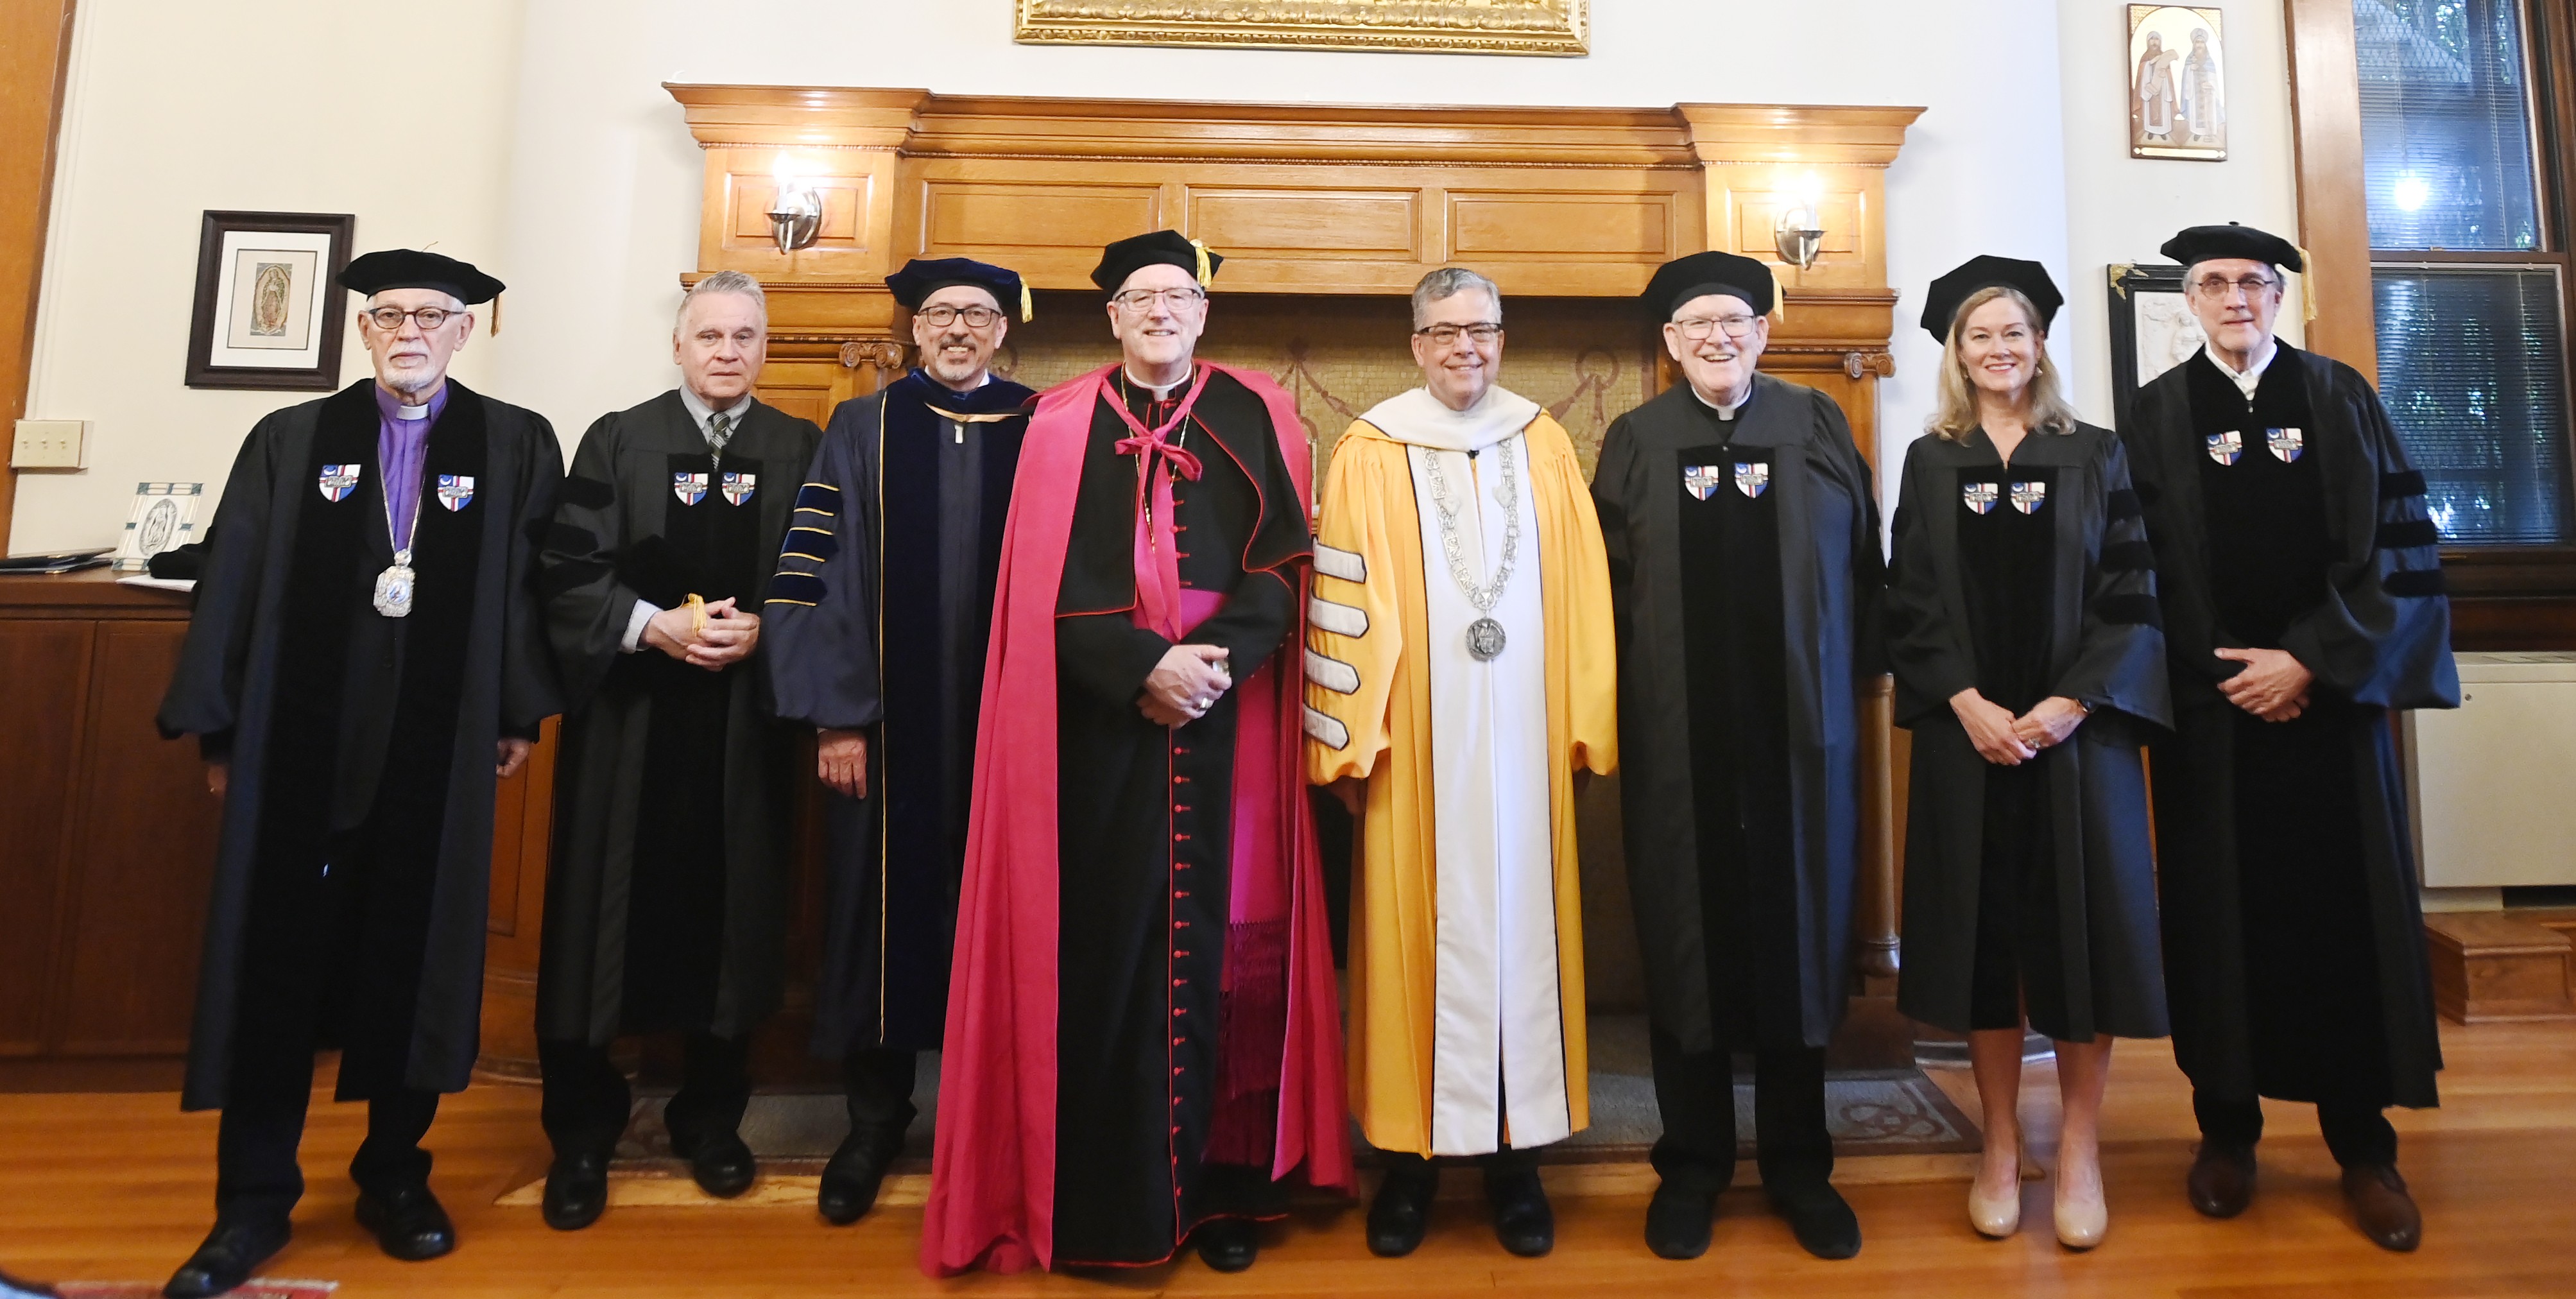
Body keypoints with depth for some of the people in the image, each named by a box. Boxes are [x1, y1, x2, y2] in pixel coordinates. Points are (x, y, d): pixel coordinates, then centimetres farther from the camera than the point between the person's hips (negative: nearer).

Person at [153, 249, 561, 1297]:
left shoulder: (517, 447, 5)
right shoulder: (288, 441, 10)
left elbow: (535, 583, 0)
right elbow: (234, 585, 7)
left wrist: (521, 712, -5)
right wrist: (217, 727, 3)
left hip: (442, 751, -1)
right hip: (302, 741, 1)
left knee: (419, 960, 7)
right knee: (276, 961, 5)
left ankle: (394, 1174, 24)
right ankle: (254, 1200, 19)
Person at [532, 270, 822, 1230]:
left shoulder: (802, 452, 6)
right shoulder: (617, 441, 6)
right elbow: (568, 571, -1)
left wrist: (758, 631, -14)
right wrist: (657, 625, -14)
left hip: (746, 718, 0)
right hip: (630, 712, 0)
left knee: (729, 910, 6)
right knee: (605, 908, 3)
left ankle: (711, 1116, 24)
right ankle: (581, 1132, 19)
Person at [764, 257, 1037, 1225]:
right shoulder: (862, 431, 7)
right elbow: (815, 575, 1)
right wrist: (835, 715, -7)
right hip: (889, 730, 1)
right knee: (884, 910, 8)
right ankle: (876, 1116, 25)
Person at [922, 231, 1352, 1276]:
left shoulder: (1254, 417, 10)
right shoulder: (1062, 426, 8)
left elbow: (1282, 560, 1)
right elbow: (1052, 583, -1)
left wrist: (1217, 659, -15)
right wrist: (1143, 667, -14)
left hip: (1229, 719, 1)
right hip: (1102, 727, 0)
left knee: (1222, 940, 3)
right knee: (1102, 944, 1)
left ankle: (1219, 1182, 17)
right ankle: (1100, 1197, 14)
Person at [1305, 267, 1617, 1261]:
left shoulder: (1545, 448, 9)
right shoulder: (1370, 454, 2)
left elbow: (1583, 594, 7)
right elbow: (1342, 600, -3)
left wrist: (1586, 727, 2)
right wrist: (1348, 738, -8)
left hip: (1522, 741, 2)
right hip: (1415, 745, -2)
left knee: (1521, 923, 7)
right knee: (1418, 931, 3)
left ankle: (1516, 1149, 20)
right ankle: (1412, 1150, 17)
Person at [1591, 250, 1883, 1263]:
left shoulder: (1818, 427, 7)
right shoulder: (1635, 441, 6)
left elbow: (1862, 565, 7)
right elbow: (1608, 583, 3)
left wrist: (1856, 675, 0)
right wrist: (1614, 698, -2)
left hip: (1799, 725, 1)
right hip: (1676, 732, 0)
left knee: (1798, 928, 9)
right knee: (1686, 938, 7)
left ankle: (1798, 1164, 26)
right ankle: (1692, 1163, 22)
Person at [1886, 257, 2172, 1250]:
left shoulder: (2094, 455, 7)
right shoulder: (1931, 462, 8)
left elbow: (2129, 591, 1)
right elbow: (1911, 601, 2)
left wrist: (2071, 702, -12)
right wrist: (1968, 704, -11)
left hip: (2078, 724, 0)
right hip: (1967, 731, 0)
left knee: (2081, 924, 2)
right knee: (1984, 927, 4)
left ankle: (2080, 1149, 16)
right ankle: (2000, 1143, 16)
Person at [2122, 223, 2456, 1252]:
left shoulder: (2340, 398, 8)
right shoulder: (2156, 416, 4)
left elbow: (2397, 543, 1)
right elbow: (2143, 570, -1)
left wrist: (2312, 660, -10)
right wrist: (2228, 674, -8)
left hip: (2330, 697, 1)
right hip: (2211, 709, -1)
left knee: (2349, 913, 4)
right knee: (2222, 914, 4)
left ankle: (2364, 1146, 18)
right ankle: (2227, 1127, 17)